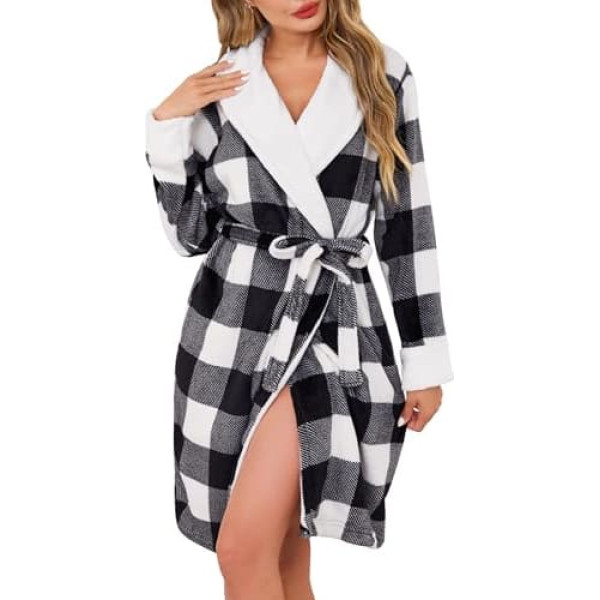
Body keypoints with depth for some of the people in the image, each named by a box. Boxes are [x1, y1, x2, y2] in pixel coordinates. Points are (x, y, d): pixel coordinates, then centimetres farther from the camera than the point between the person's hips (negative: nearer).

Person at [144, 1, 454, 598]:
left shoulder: (382, 74, 1)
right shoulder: (219, 85, 6)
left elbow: (407, 224, 2)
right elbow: (188, 233, 6)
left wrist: (426, 359, 1)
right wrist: (166, 125, -4)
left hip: (331, 324, -2)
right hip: (230, 325, 3)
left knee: (244, 548, -10)